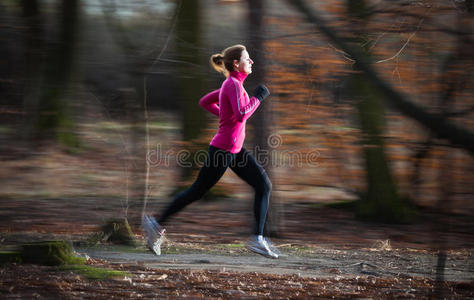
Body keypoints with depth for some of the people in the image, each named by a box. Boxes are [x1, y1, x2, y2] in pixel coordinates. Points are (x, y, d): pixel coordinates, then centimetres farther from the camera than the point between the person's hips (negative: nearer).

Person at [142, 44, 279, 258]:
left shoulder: (232, 84, 11)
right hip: (223, 149, -9)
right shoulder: (233, 84, -17)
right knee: (197, 191, 3)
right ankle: (157, 224, 16)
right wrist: (258, 97, -17)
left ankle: (258, 239, -1)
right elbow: (241, 115, -29)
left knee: (264, 185, 1)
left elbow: (204, 102, 21)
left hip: (235, 150, 9)